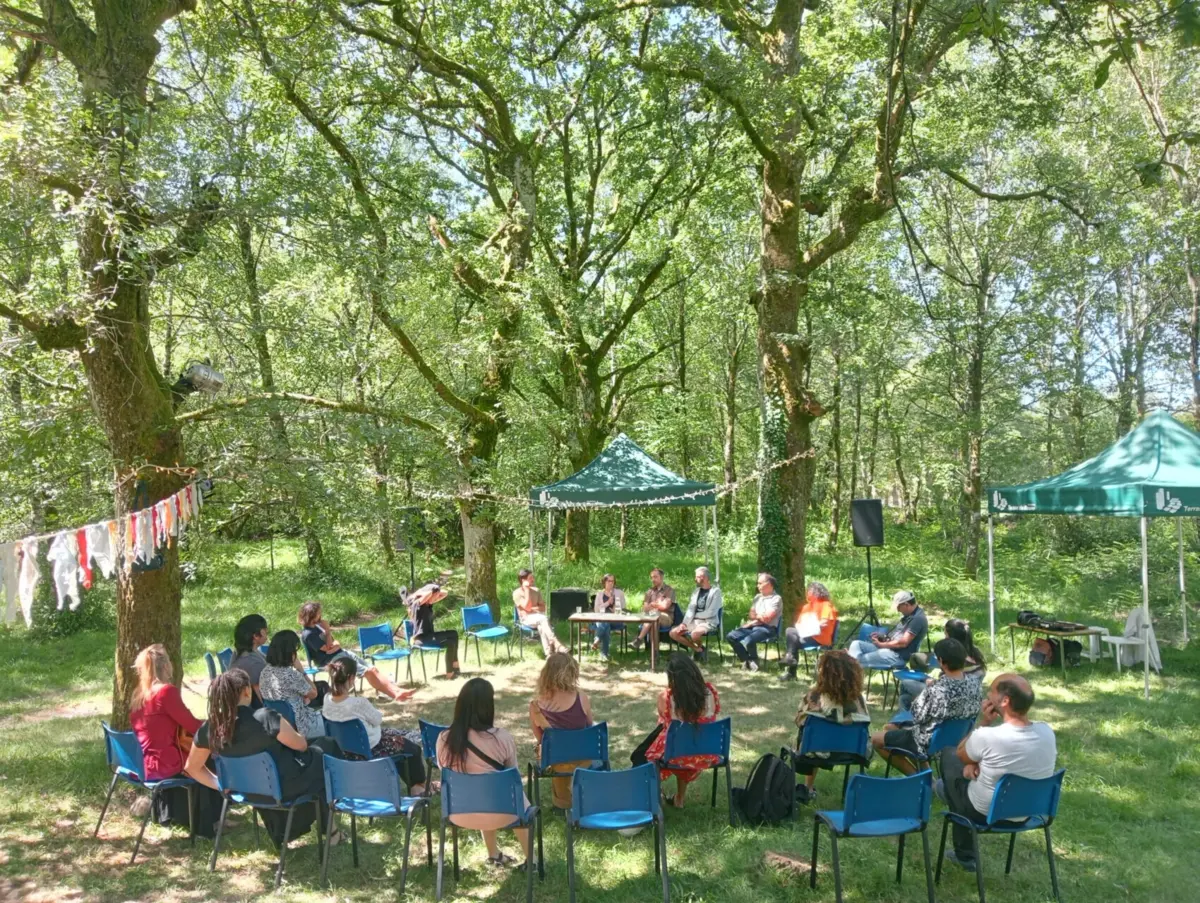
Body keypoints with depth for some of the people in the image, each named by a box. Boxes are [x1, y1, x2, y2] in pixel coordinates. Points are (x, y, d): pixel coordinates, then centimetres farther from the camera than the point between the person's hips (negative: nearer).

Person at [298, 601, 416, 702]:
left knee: (373, 669, -4)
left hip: (342, 653, 10)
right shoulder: (308, 634, -16)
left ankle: (397, 691, -13)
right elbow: (328, 648, -19)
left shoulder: (316, 626, 13)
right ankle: (395, 695, -25)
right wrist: (327, 630, -14)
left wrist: (335, 645, -5)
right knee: (368, 672, -21)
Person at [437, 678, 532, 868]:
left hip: (459, 814, 3)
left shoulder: (443, 738, -10)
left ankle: (494, 854, 47)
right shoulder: (502, 738, -19)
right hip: (498, 814, -3)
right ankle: (530, 859, 42)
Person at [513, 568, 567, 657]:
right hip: (527, 619, -4)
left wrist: (534, 608, -10)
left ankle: (548, 653, -43)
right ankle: (556, 644, -42)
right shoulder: (517, 593, -5)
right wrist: (527, 590, -14)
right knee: (543, 619, -34)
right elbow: (527, 607, -16)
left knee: (541, 626, -34)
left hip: (538, 617, 4)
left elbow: (543, 607, 10)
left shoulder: (536, 590, 11)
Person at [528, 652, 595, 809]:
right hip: (582, 760, 0)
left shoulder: (536, 705, -22)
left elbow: (539, 738, -4)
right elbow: (590, 727, -2)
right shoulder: (582, 699, -23)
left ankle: (562, 801, 51)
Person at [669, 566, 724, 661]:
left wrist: (695, 615, -4)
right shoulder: (696, 591, 14)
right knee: (673, 632, -9)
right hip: (694, 621, 7)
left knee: (695, 634, -37)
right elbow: (690, 609, 7)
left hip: (708, 622, -7)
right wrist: (684, 623, -8)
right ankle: (697, 649, 3)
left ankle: (700, 647, -1)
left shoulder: (715, 591, -6)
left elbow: (711, 613, -14)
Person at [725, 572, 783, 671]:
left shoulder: (776, 599, -5)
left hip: (767, 628, -7)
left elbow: (767, 618, -13)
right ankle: (746, 660, -1)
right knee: (730, 636, -13)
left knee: (748, 640, -34)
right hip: (753, 626, 7)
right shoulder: (758, 597, 18)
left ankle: (754, 661, -4)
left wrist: (755, 616, 5)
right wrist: (760, 617, -7)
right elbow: (751, 615, 14)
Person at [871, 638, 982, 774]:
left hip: (930, 743, -8)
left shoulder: (936, 690, -34)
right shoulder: (974, 684, -12)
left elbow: (917, 716, -20)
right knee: (889, 728, 23)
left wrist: (928, 688, -8)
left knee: (876, 739, 8)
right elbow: (975, 712, 6)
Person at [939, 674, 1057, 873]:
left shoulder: (988, 736, -33)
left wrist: (984, 722, -12)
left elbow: (961, 755, -9)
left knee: (948, 755, 16)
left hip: (986, 814, -5)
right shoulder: (1047, 731, -15)